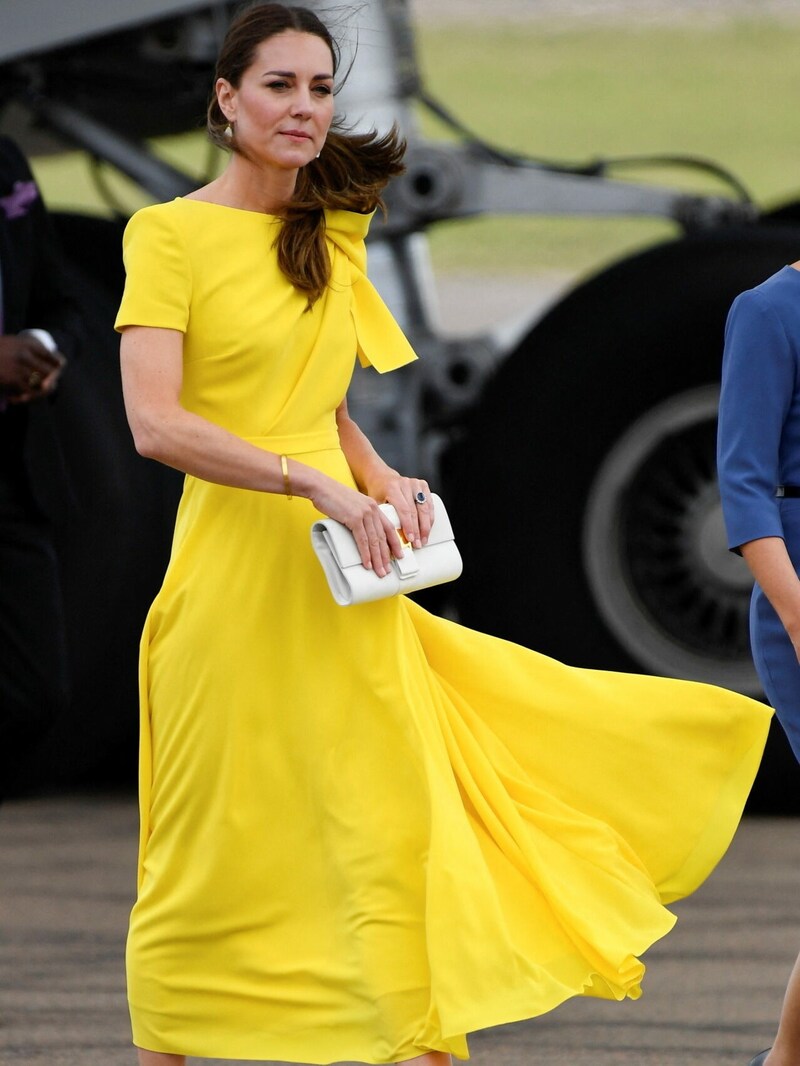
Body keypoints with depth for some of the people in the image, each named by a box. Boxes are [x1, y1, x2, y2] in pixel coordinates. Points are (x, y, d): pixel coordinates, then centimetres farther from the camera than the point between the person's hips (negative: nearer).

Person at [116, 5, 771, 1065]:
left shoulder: (327, 240, 14)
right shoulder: (172, 234, -7)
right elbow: (155, 422, -17)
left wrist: (383, 481, 3)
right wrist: (315, 485, -22)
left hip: (341, 586, 6)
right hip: (237, 572, -6)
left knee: (390, 830, -1)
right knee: (210, 855, 1)